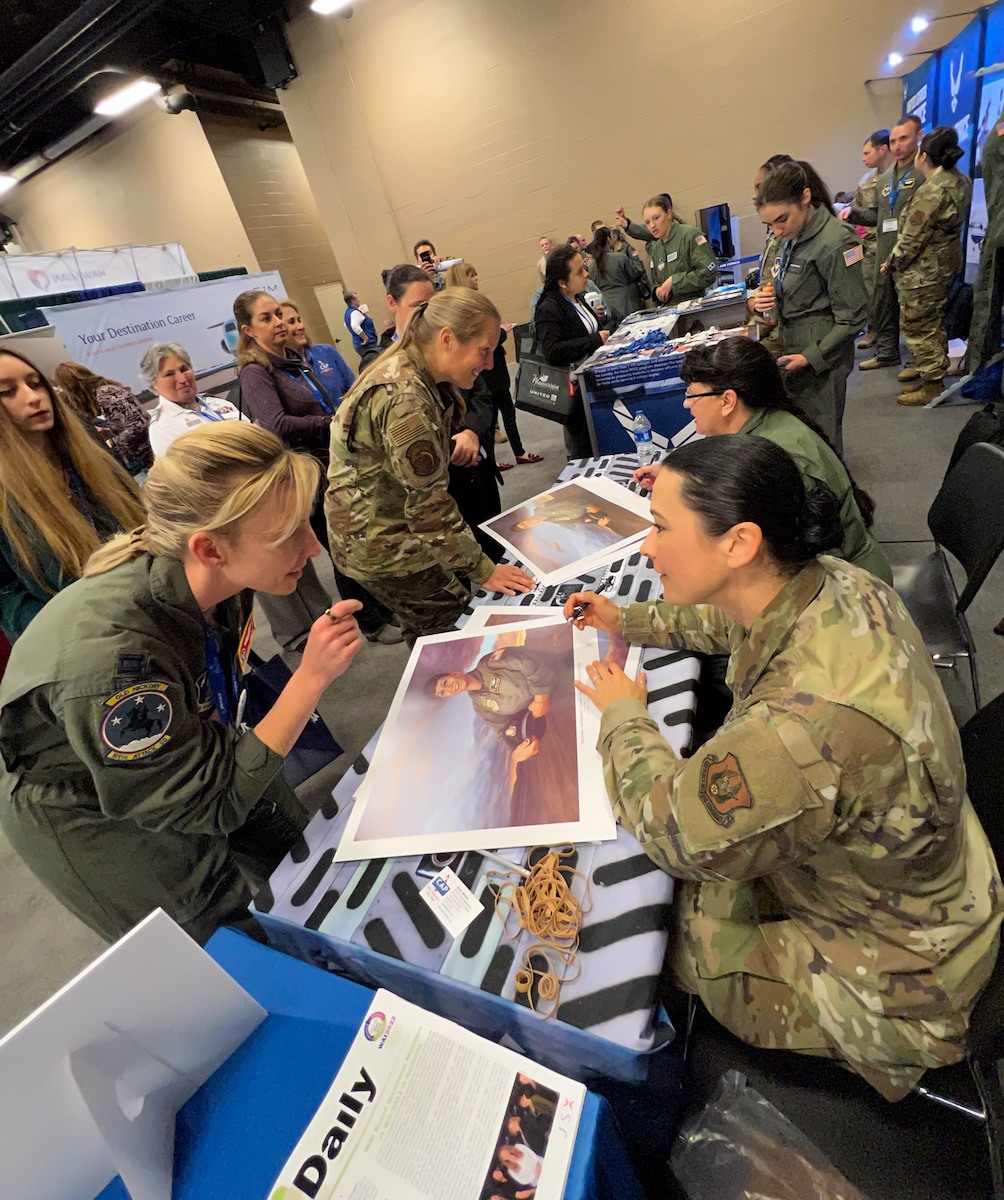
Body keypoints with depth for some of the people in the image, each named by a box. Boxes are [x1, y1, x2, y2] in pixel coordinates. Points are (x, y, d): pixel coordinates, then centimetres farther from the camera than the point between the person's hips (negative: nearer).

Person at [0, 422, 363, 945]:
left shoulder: (216, 580, -23)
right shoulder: (111, 655, -43)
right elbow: (212, 804, -32)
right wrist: (311, 678, -38)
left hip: (193, 750, 6)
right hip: (94, 815, -5)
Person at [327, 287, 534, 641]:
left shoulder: (411, 374, 4)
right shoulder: (404, 398, -26)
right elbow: (428, 502, -25)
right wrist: (483, 571, -19)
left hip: (394, 526, 9)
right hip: (383, 546, -9)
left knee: (432, 637, 16)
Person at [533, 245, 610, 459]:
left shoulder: (576, 298, 8)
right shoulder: (548, 309, -18)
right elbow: (552, 351, -32)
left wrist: (604, 335, 5)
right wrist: (595, 340, -24)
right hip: (574, 388, -8)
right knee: (585, 451, 1)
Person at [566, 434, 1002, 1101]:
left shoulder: (811, 720, -45)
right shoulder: (828, 582, -18)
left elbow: (673, 829, -27)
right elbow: (734, 623, 7)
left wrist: (624, 715, -12)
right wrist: (629, 621, 6)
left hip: (886, 958, -6)